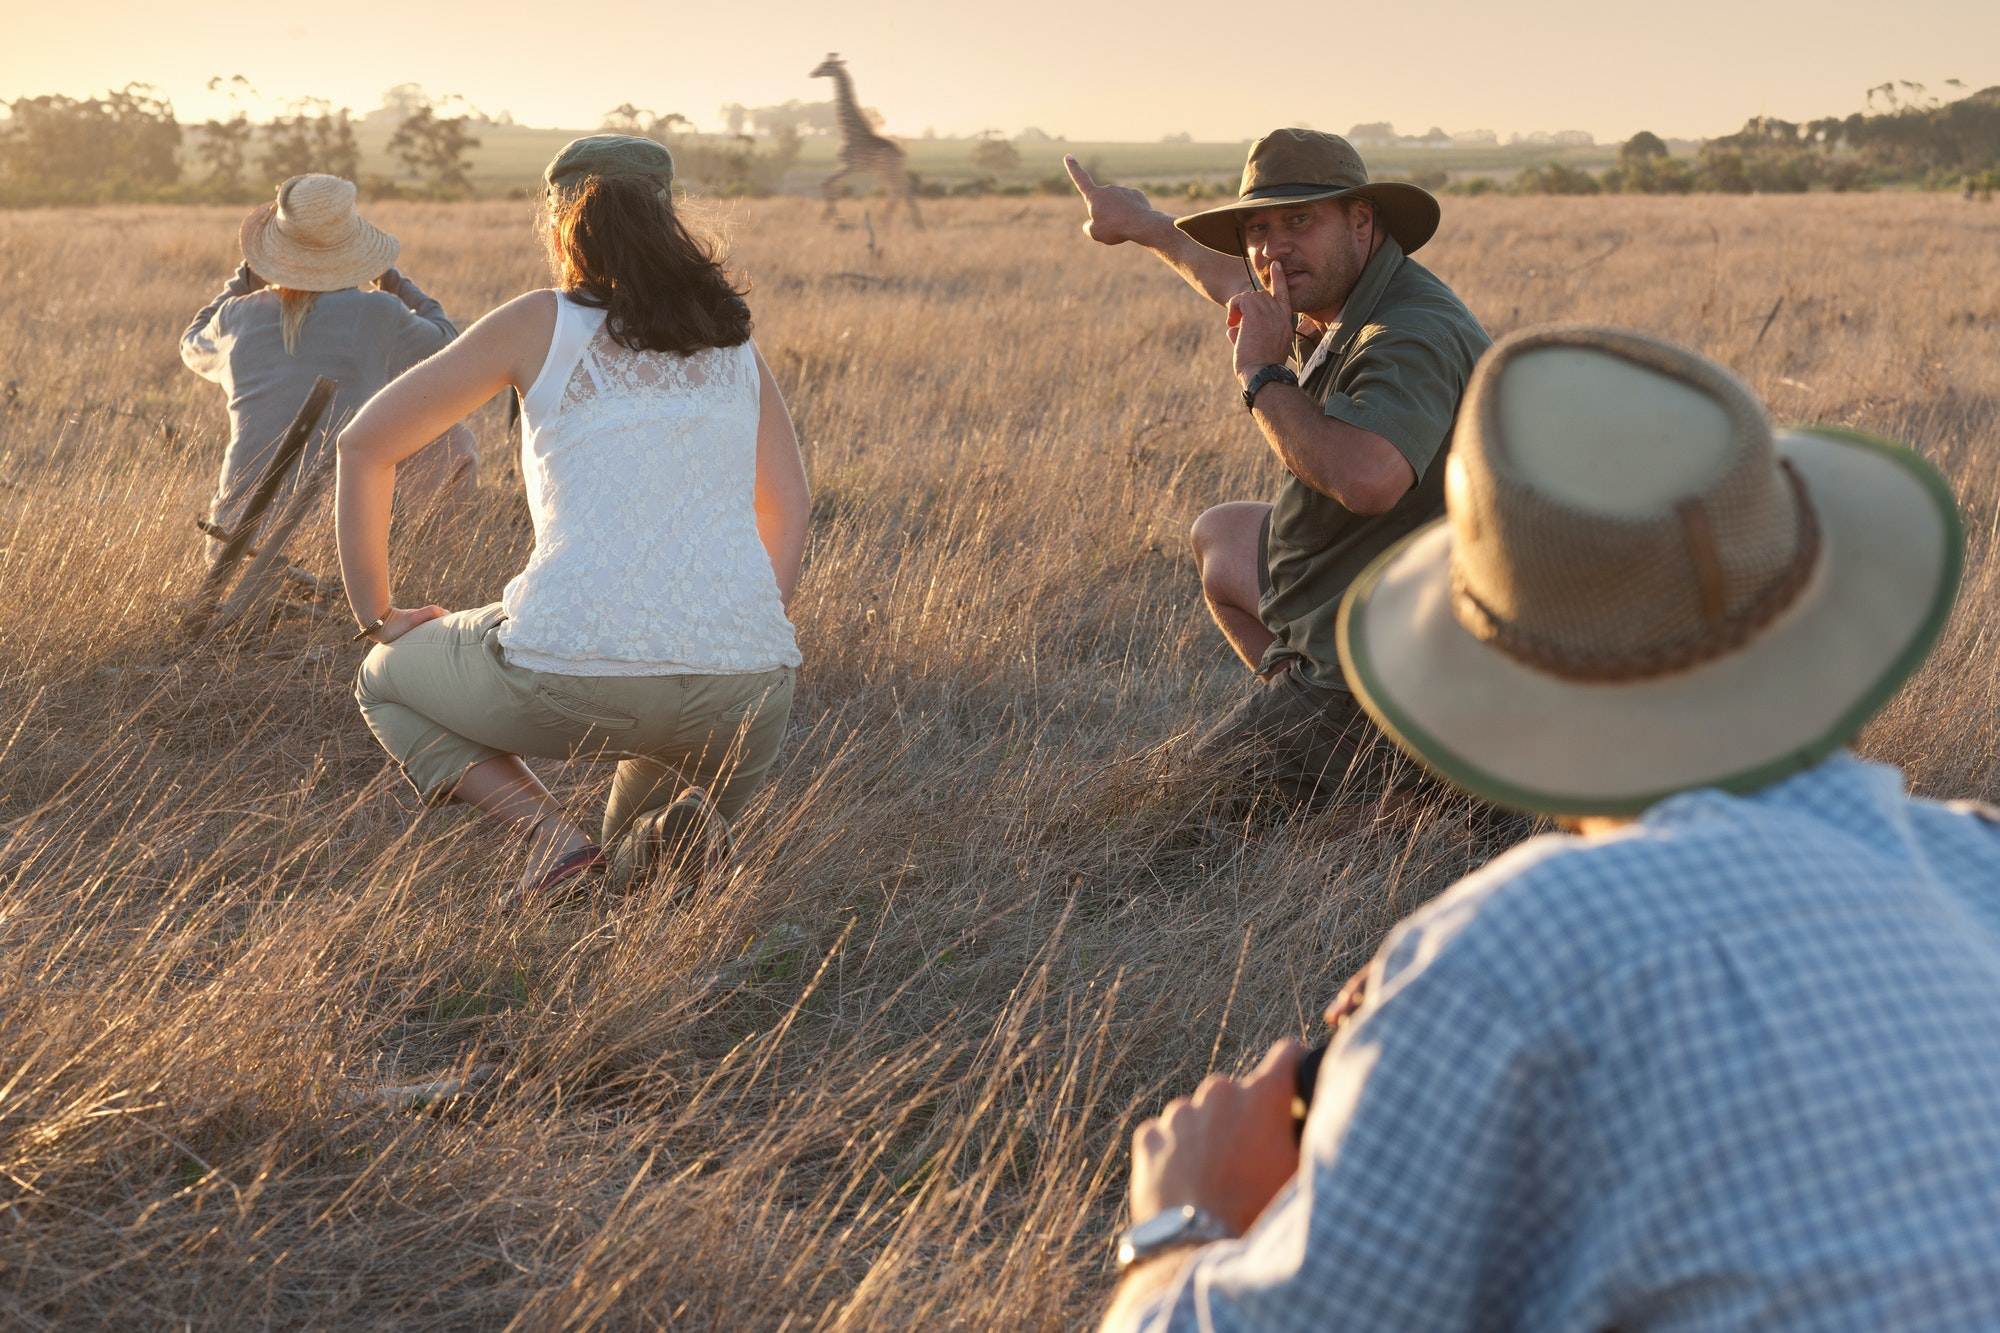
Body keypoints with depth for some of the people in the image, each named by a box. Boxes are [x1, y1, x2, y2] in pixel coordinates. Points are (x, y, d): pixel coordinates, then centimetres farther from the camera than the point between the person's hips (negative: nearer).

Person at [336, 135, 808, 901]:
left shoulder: (542, 322, 9)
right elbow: (787, 512, 22)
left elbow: (365, 444, 13)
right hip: (740, 685, 3)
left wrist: (375, 615, 22)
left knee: (386, 681, 29)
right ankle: (666, 825, -3)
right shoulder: (732, 337, 18)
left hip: (571, 675, -3)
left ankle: (551, 834, 3)